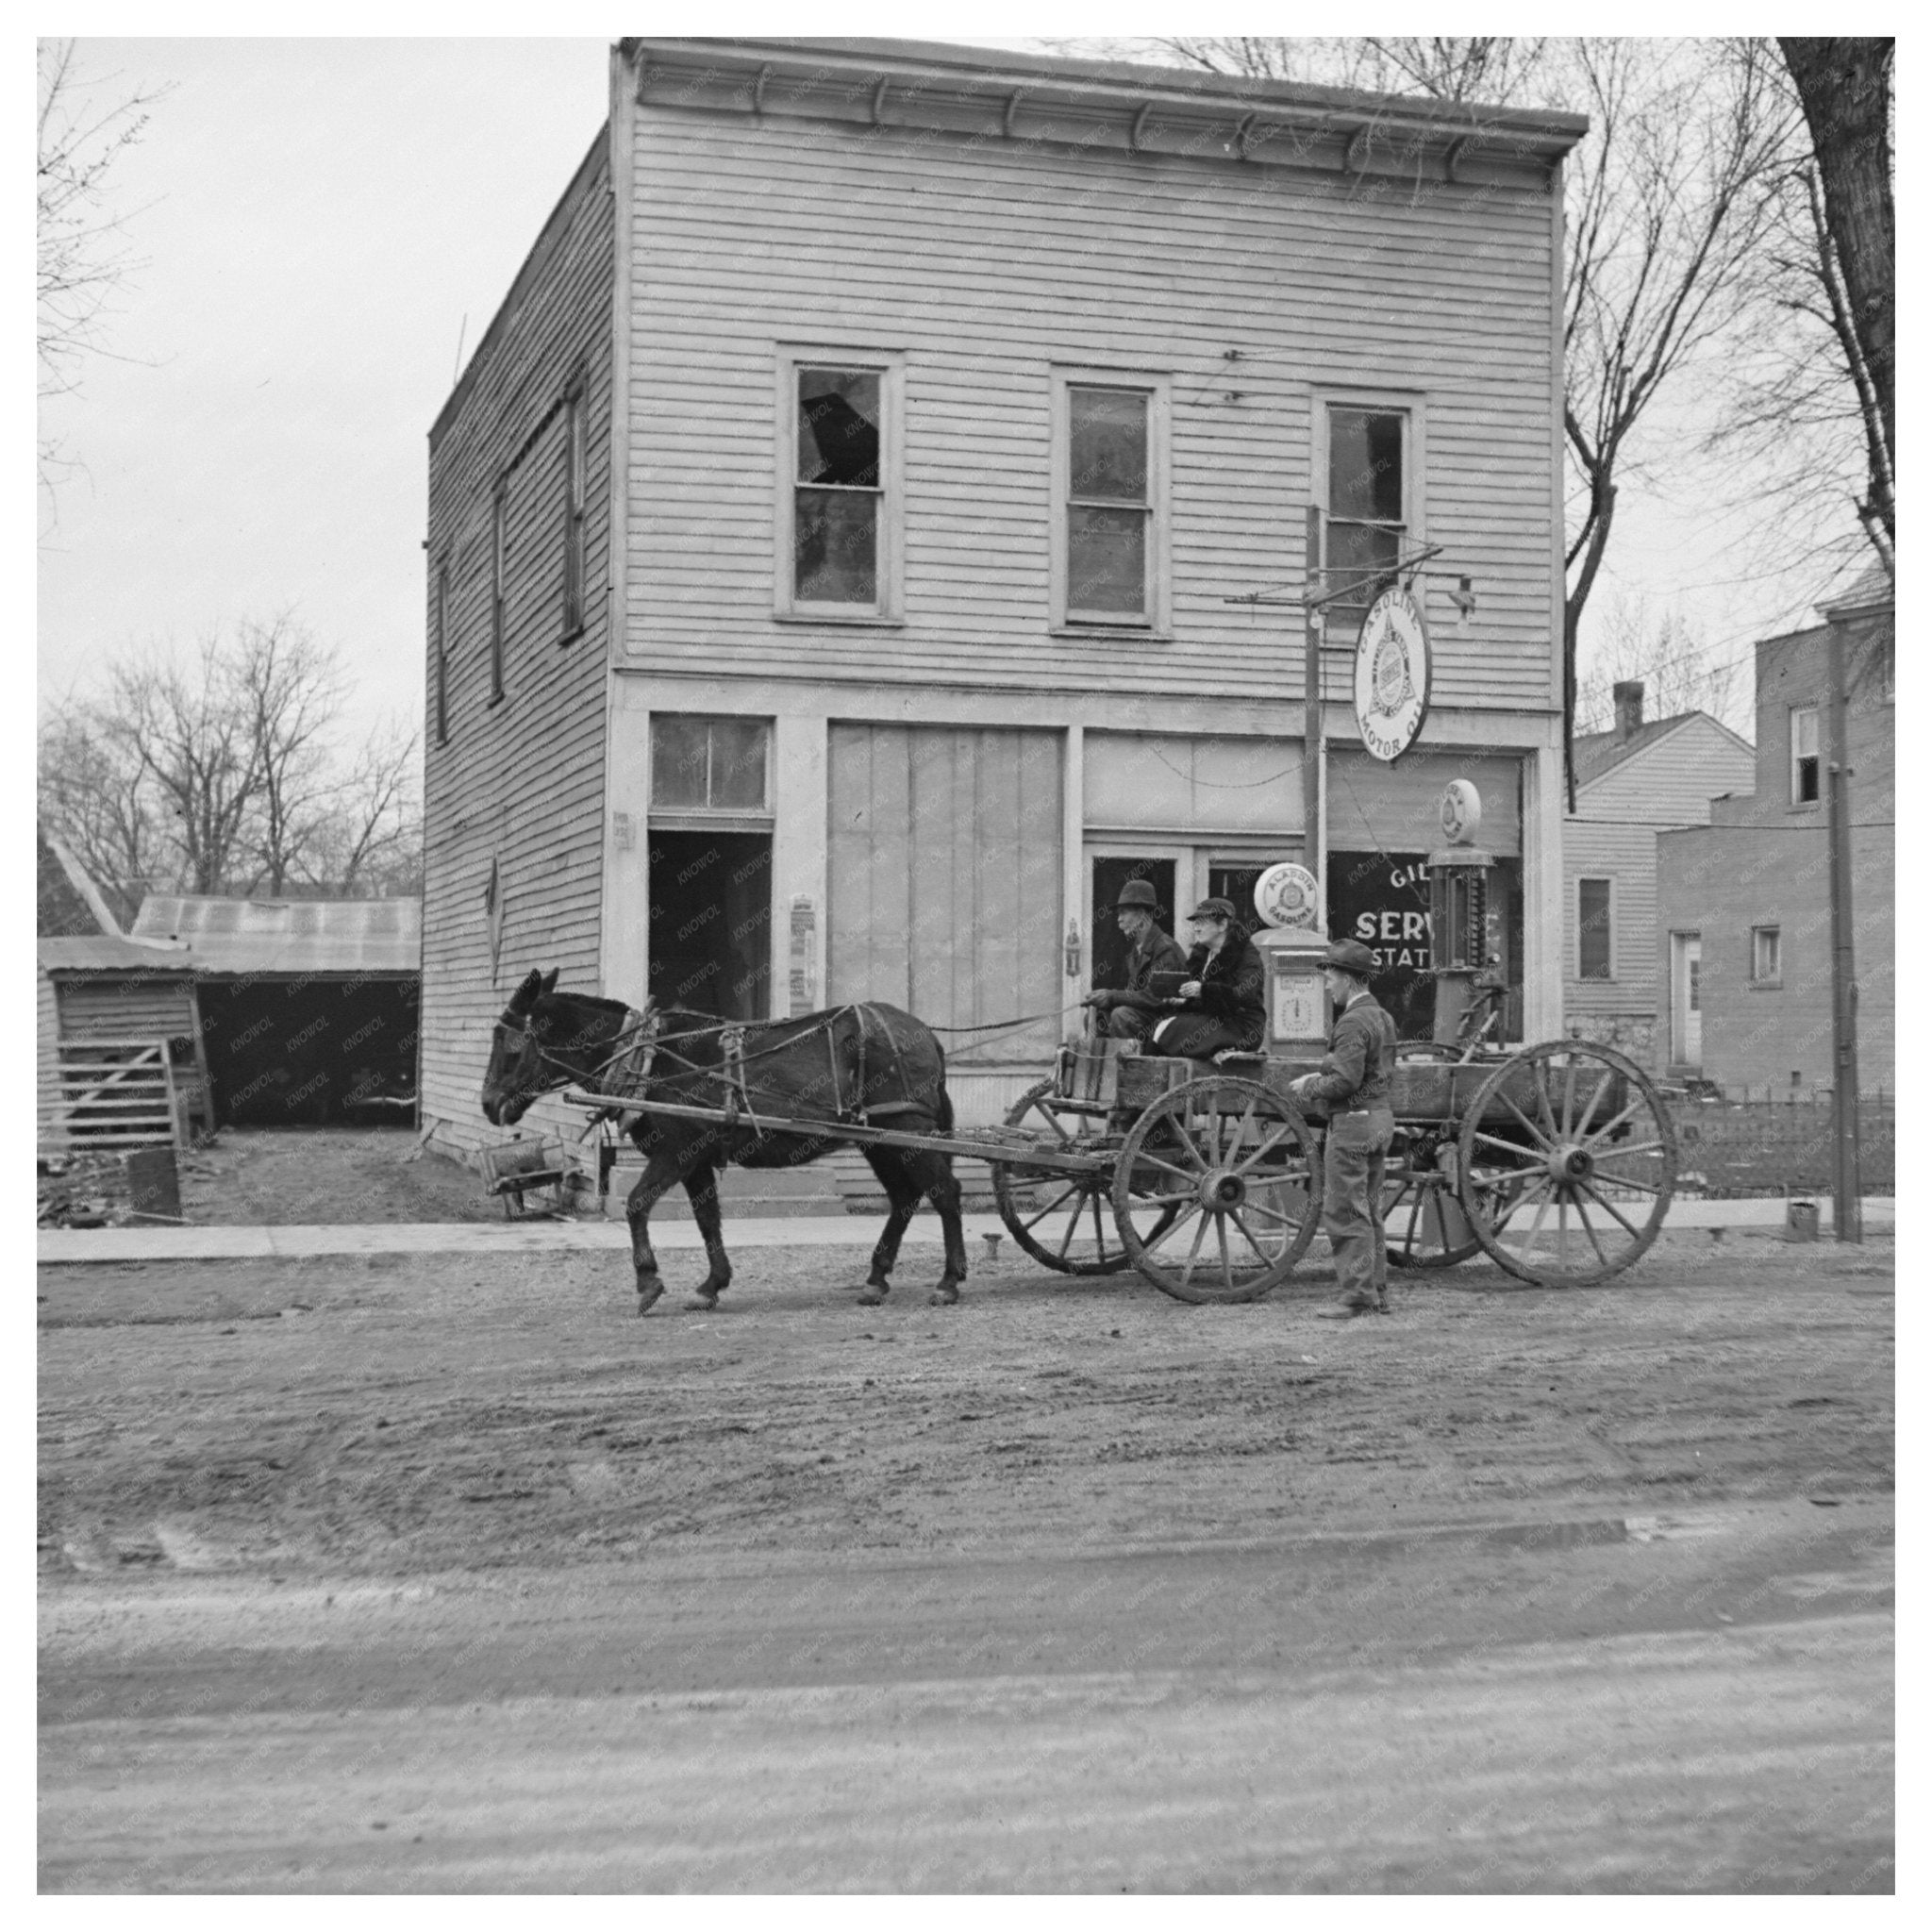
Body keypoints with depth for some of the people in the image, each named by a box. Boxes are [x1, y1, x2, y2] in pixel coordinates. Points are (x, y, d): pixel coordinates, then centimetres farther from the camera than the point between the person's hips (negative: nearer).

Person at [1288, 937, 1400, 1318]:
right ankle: (1377, 1293, 17)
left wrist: (1308, 1087, -7)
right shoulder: (1382, 1017, 14)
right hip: (1380, 1116, 10)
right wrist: (1318, 1079, 13)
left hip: (1353, 1123, -10)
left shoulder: (1353, 1022, -17)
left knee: (1344, 1213, -5)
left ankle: (1358, 1295, -5)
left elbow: (1345, 1080, -23)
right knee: (1368, 1212, 14)